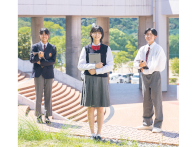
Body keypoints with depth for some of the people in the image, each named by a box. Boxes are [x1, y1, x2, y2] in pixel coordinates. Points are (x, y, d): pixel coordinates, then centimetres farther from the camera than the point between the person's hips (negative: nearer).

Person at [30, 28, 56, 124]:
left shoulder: (52, 48, 10)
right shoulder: (35, 46, 8)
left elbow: (53, 61, -3)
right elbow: (31, 60, -3)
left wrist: (40, 62, -9)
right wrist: (38, 56, -23)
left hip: (49, 74, 1)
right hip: (38, 73, -1)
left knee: (48, 96, 2)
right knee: (38, 95, -3)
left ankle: (47, 116, 8)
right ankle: (38, 115, 5)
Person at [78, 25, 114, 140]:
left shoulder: (106, 49, 5)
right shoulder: (86, 49, 6)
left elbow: (110, 66, -3)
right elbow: (80, 66, -1)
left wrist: (96, 71, -11)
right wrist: (94, 66, -12)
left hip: (102, 80, 0)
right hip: (89, 80, 0)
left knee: (100, 108, 1)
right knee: (91, 108, 3)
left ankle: (99, 133, 8)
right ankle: (92, 133, 11)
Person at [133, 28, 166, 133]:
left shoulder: (158, 49, -6)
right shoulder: (142, 49, 11)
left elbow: (157, 65, -13)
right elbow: (136, 62, 10)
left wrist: (145, 69, -10)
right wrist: (140, 64, -12)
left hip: (154, 75, -6)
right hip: (145, 76, 6)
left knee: (156, 100, -3)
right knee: (146, 100, 10)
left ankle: (157, 125, 2)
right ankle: (147, 123, 19)